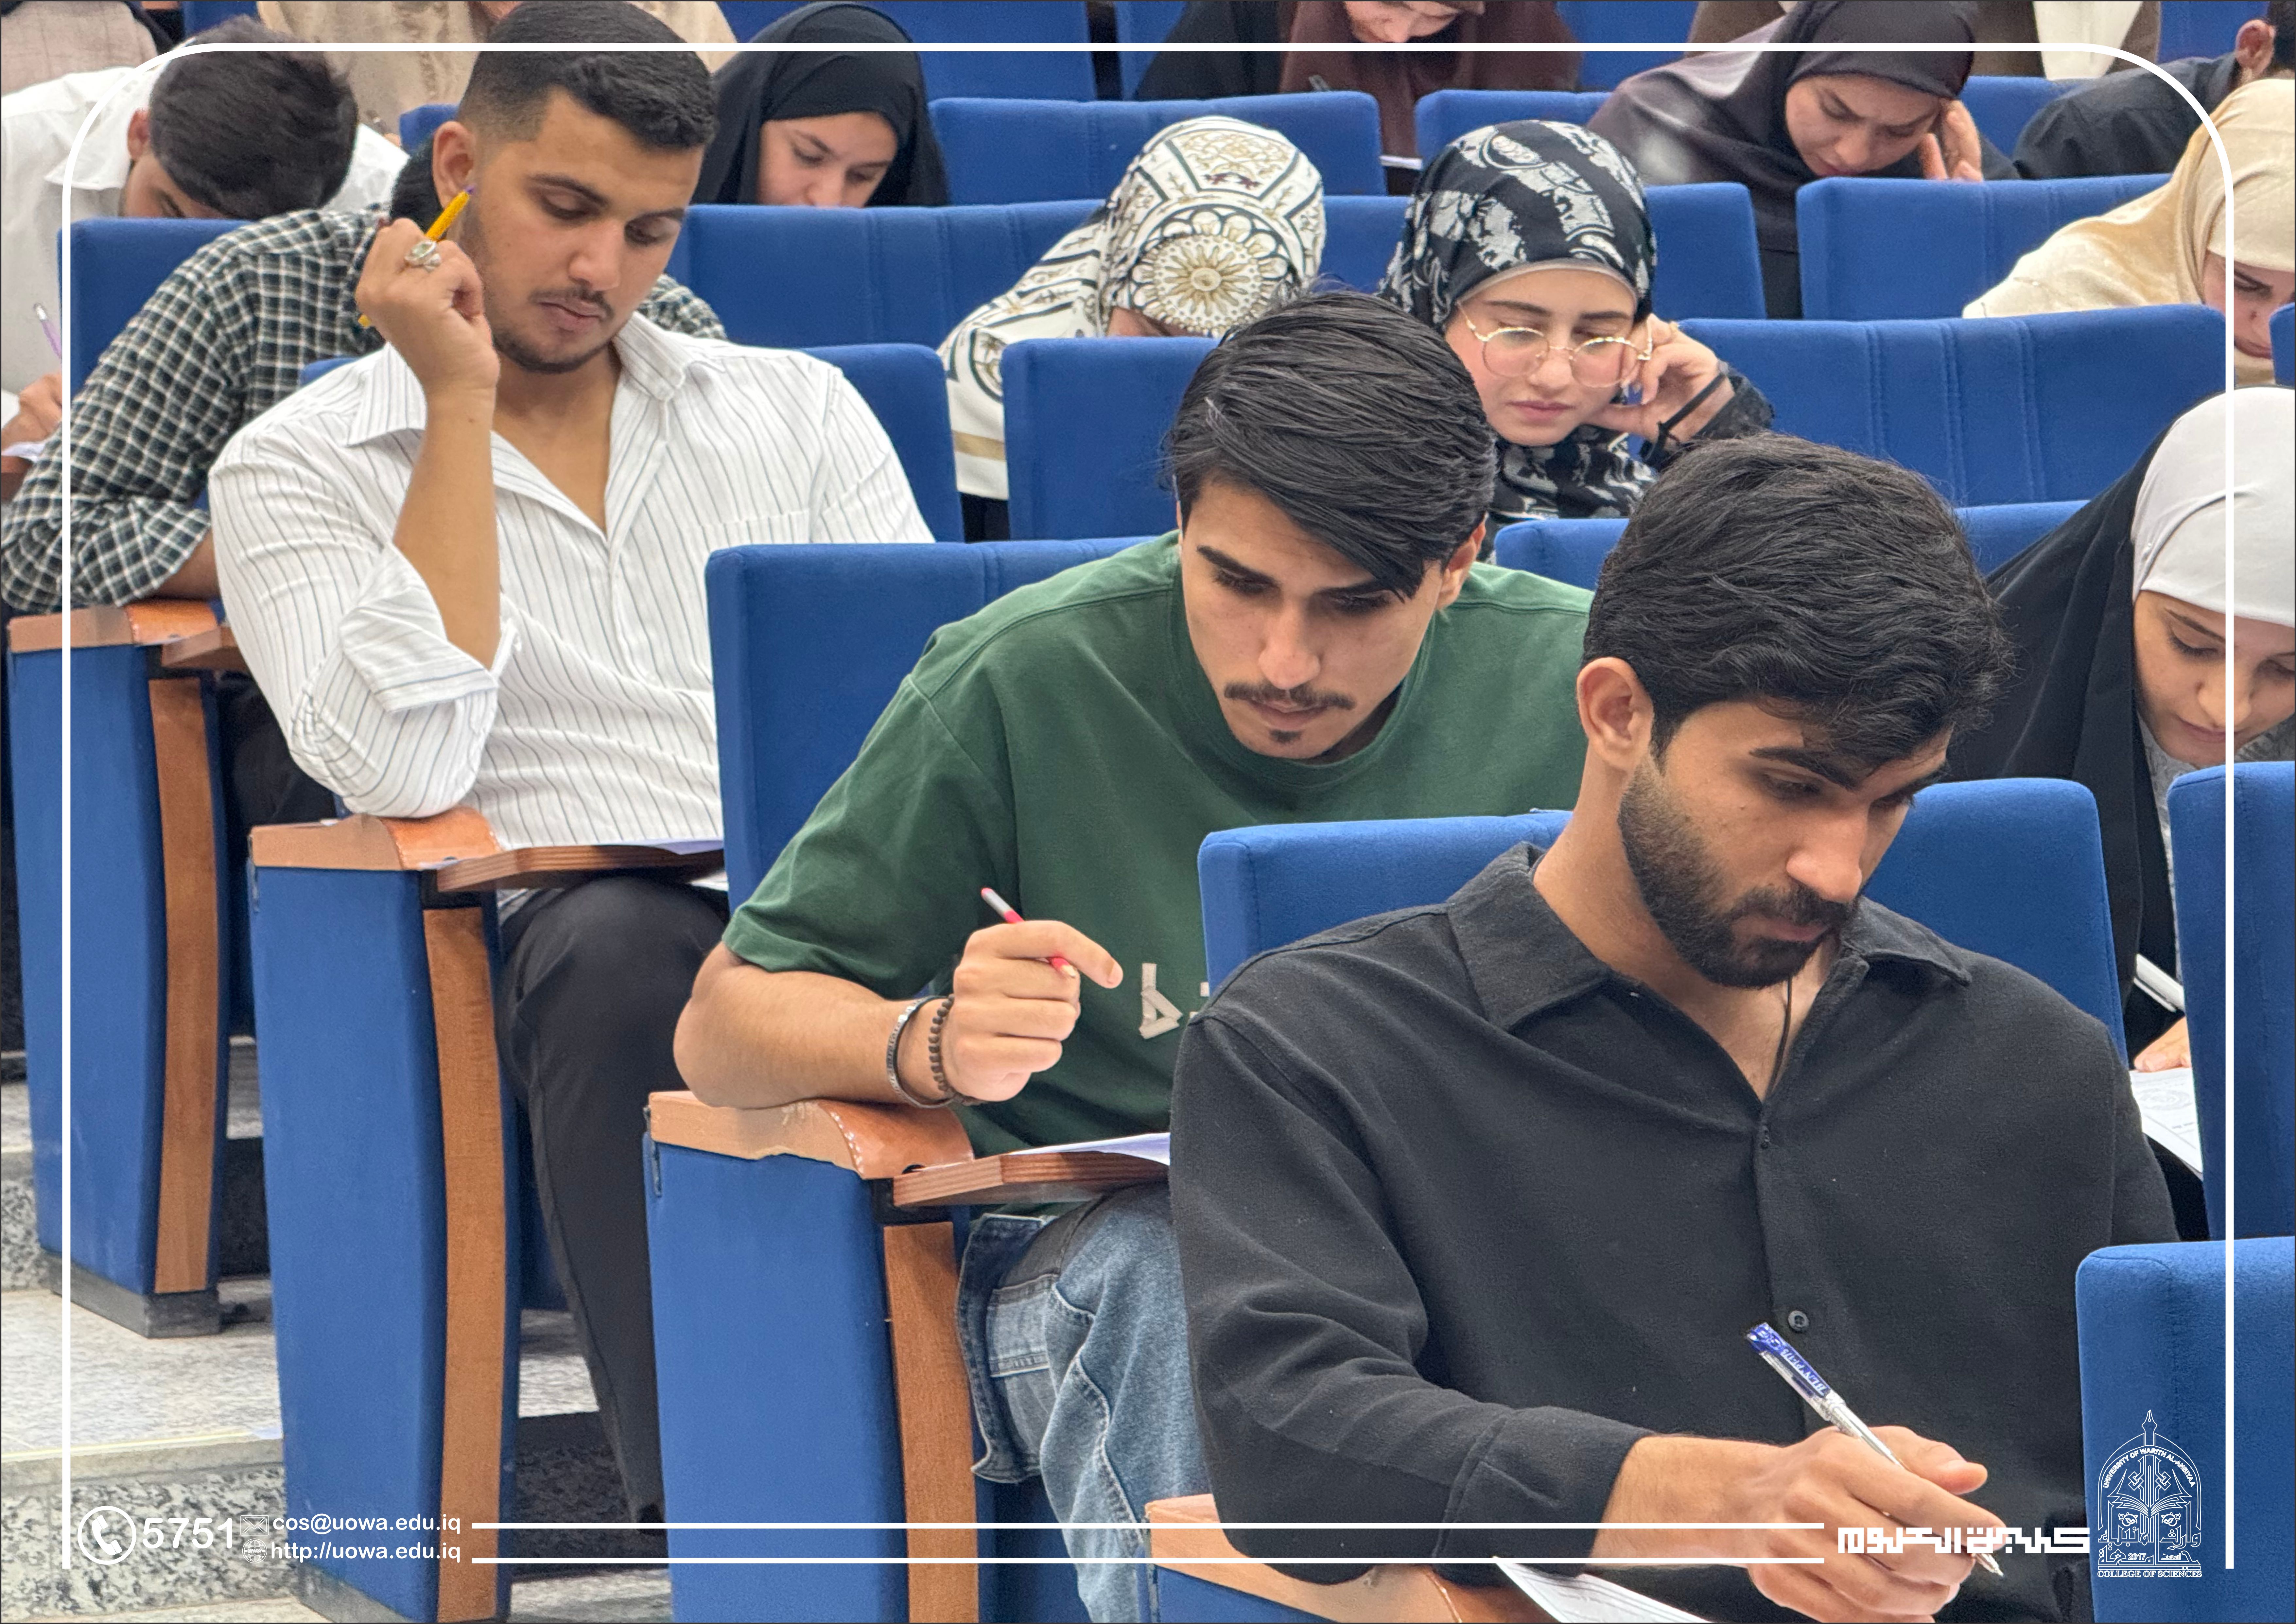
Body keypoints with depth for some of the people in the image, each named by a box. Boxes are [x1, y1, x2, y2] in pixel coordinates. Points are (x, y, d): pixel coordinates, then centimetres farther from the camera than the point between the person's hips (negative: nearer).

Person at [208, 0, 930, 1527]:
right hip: (575, 950, -3)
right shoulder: (300, 466, 9)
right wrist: (462, 407, -5)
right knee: (616, 938, -38)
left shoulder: (796, 407, 20)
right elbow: (407, 772, -8)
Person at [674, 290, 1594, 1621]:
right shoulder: (1026, 684, -6)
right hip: (1099, 1235, -2)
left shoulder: (1567, 680, -1)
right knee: (1177, 1290, -38)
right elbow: (727, 1026, 0)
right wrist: (935, 1045, -22)